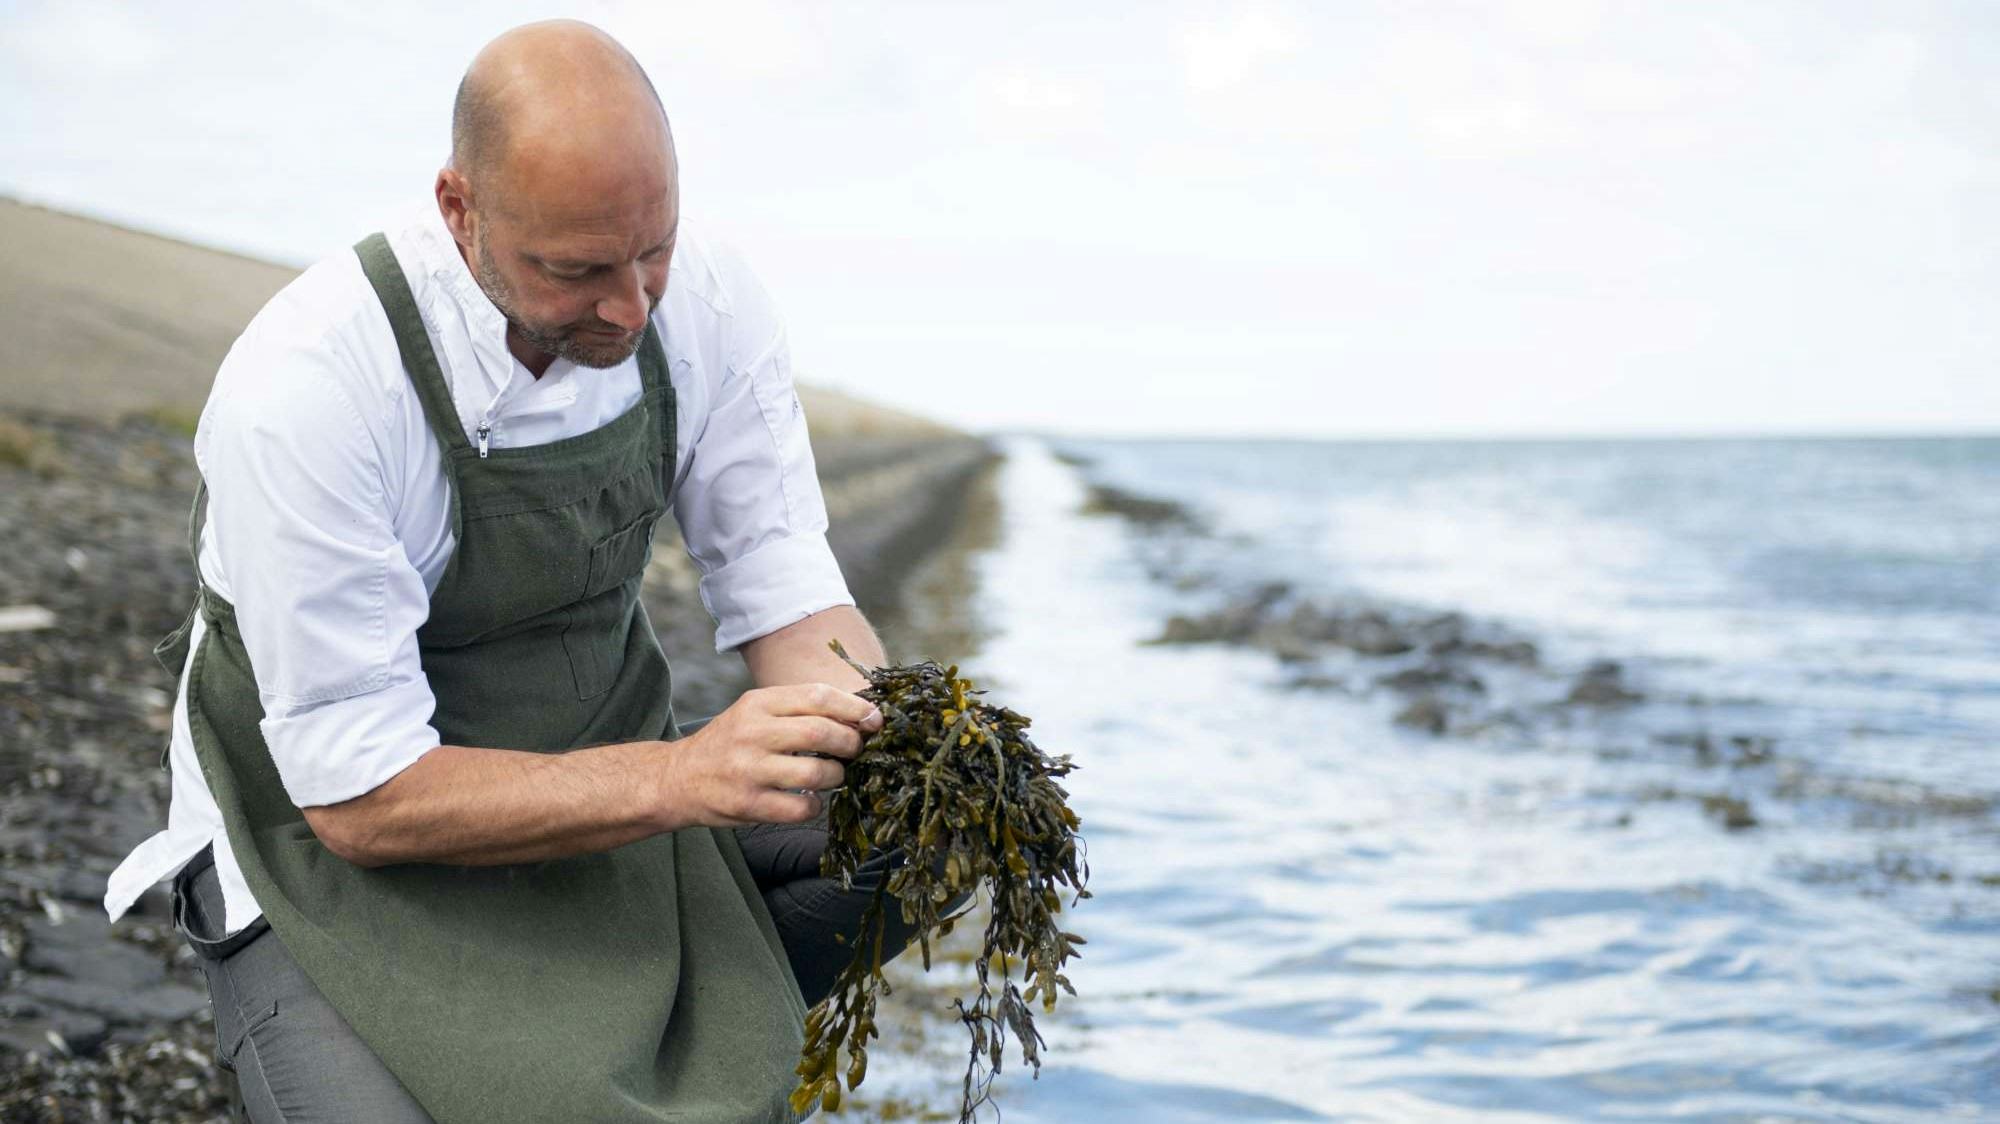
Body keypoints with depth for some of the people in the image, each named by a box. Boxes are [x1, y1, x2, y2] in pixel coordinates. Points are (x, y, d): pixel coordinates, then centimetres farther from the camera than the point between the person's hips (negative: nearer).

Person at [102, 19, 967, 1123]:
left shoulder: (711, 302, -14)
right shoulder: (302, 390, -29)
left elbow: (787, 597, -8)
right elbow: (361, 795, -27)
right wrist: (684, 774, -38)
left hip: (596, 768, 5)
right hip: (336, 831, -4)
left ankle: (695, 1031, 8)